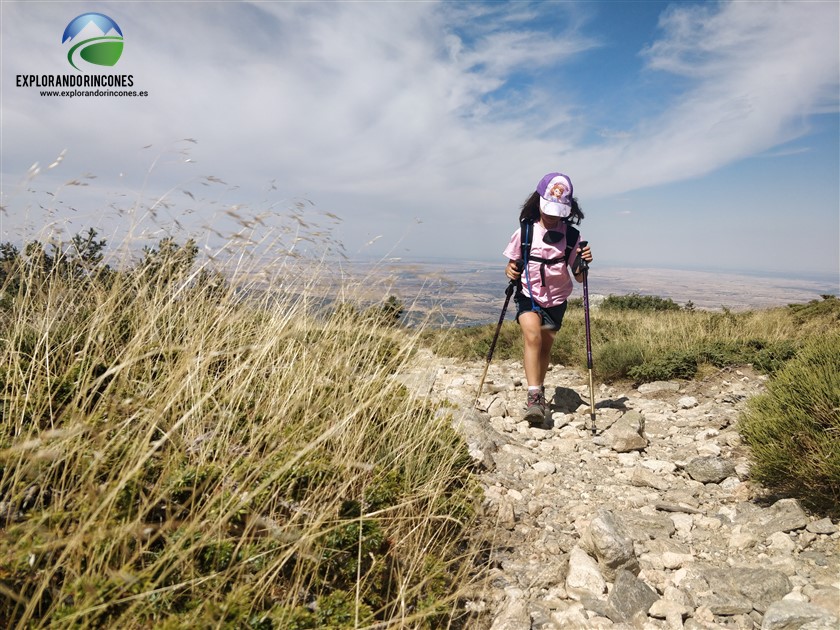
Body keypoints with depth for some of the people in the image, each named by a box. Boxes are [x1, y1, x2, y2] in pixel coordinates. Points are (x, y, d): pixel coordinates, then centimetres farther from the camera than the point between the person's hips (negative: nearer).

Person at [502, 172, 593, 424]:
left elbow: (579, 277, -3)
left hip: (556, 299, 2)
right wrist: (510, 271, -20)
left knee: (545, 346, 12)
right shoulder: (525, 232, -9)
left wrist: (584, 263, -24)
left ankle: (539, 390, 36)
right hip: (528, 296, -2)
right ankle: (534, 396, -24)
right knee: (533, 336, -25)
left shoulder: (572, 236, -7)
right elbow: (512, 264, 2)